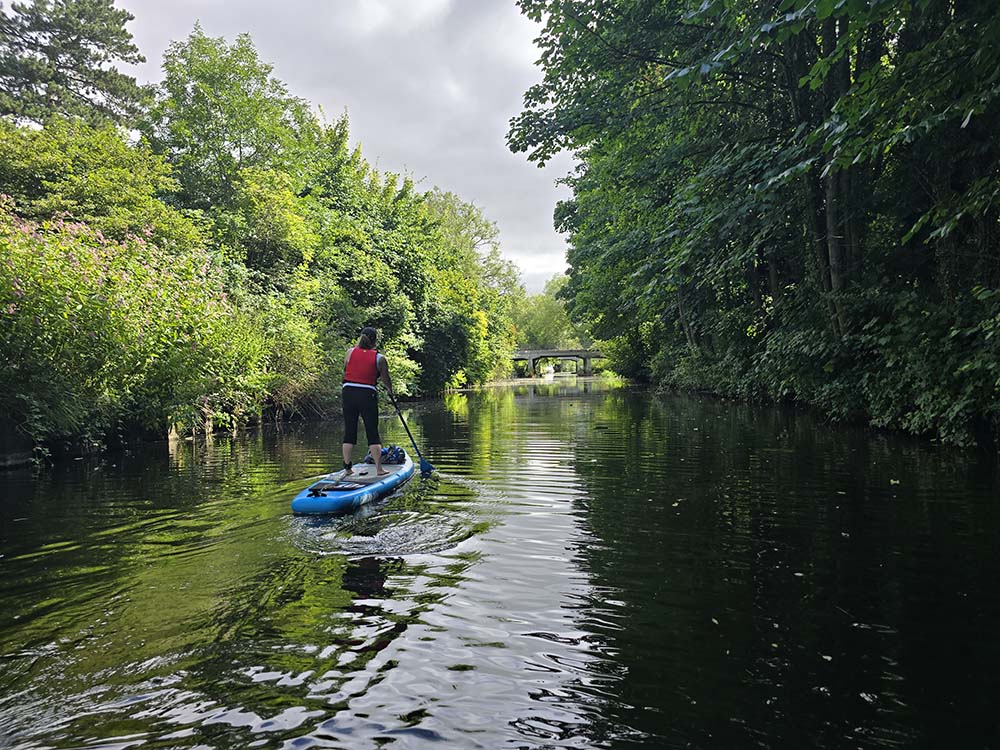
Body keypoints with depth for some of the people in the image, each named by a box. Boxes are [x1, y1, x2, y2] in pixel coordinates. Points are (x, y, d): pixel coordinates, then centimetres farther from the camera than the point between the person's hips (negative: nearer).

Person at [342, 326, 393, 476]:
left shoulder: (350, 352, 1)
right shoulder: (379, 358, -4)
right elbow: (386, 379, 7)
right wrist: (390, 391, 28)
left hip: (348, 393, 3)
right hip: (367, 395, -3)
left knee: (349, 431, 11)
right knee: (373, 433, 3)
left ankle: (347, 468, 13)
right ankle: (379, 469, 3)